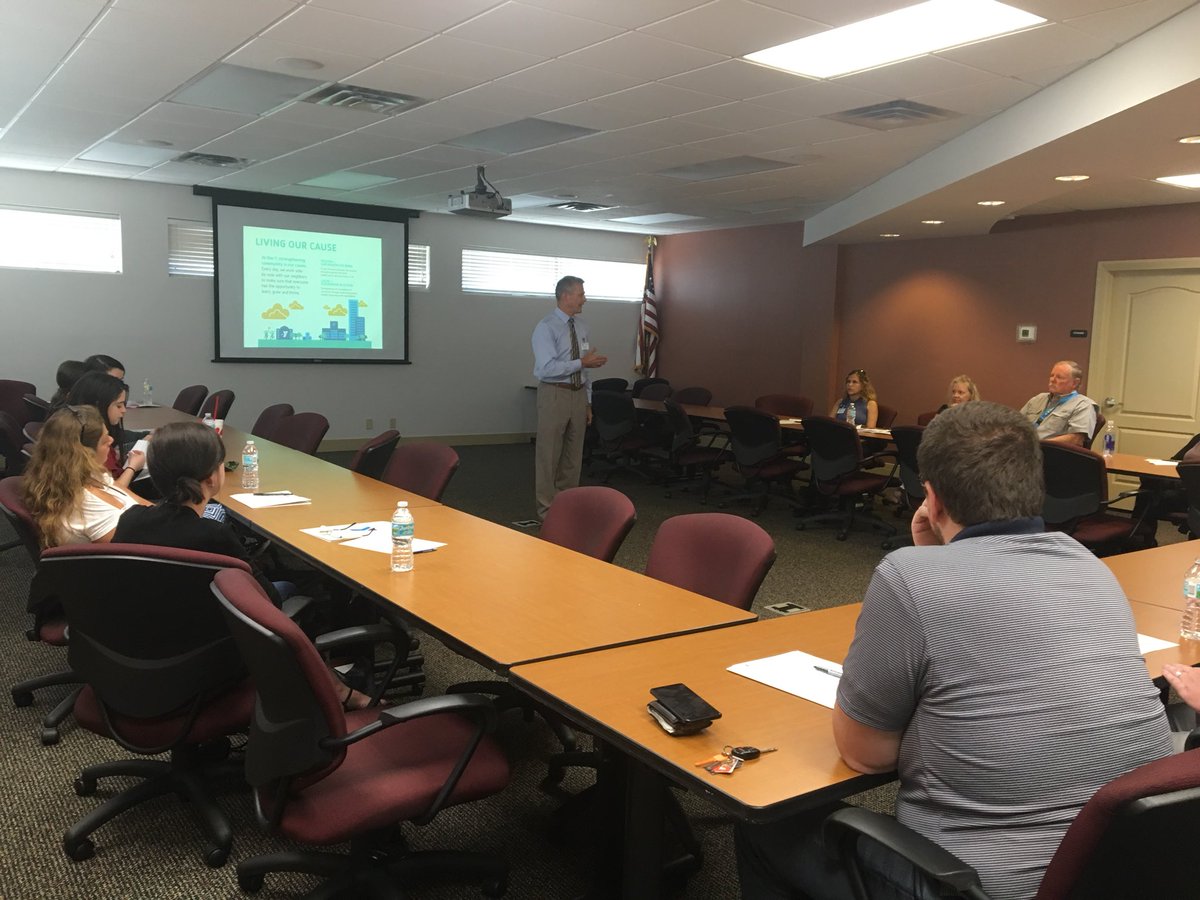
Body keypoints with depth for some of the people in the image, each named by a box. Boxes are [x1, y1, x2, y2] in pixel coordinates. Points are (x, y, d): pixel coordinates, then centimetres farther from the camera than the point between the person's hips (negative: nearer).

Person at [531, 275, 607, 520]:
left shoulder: (582, 326, 10)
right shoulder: (546, 327, -12)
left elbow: (585, 368, 13)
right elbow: (547, 368, -22)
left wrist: (588, 402, 12)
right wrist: (582, 363, -24)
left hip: (579, 394, 7)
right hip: (554, 394, -6)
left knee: (573, 454, 13)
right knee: (549, 454, 1)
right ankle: (547, 508, 12)